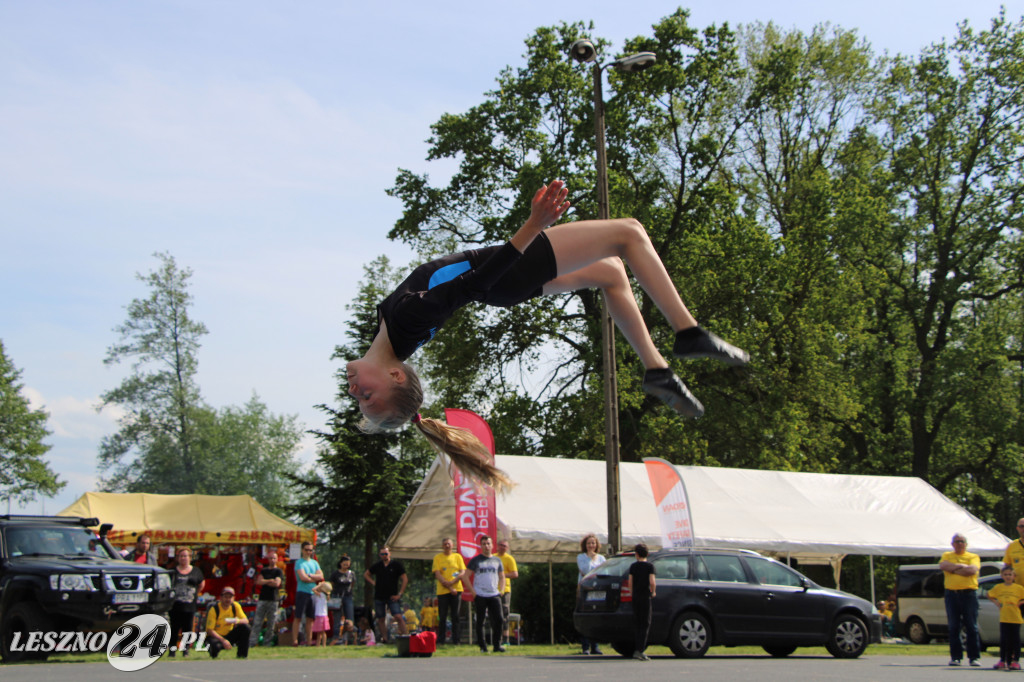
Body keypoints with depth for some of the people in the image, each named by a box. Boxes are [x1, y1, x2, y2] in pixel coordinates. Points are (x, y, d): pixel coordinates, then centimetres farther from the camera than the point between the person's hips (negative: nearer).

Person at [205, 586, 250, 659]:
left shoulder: (235, 606, -3)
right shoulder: (214, 609, -17)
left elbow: (246, 621, -8)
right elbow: (209, 630, -20)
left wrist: (237, 621, -32)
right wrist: (223, 640, -31)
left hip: (229, 635, 5)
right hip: (216, 636, -5)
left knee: (245, 627, -20)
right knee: (216, 646, -39)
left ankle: (242, 655, -10)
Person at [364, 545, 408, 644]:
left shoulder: (396, 564, -1)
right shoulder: (377, 565, 8)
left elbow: (405, 579, 0)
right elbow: (366, 574, 23)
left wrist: (399, 594, -6)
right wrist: (373, 583, 6)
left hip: (392, 597, -4)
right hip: (379, 597, 4)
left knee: (398, 617, -16)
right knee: (381, 619, 5)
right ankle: (384, 639, 13)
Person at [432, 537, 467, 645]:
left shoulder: (457, 556, 11)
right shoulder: (437, 557, 6)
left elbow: (463, 572, 3)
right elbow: (437, 574, -3)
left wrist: (453, 582, -15)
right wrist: (449, 587, -12)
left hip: (456, 590, 1)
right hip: (443, 591, -1)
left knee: (455, 616, 1)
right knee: (442, 617, -1)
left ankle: (455, 640, 4)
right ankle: (441, 640, 4)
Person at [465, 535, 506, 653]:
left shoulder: (497, 560, 14)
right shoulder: (475, 560, 3)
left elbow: (502, 577, 23)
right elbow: (466, 576, 2)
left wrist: (501, 591, 7)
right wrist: (473, 592, -6)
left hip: (494, 595, 2)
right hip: (480, 595, -2)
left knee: (498, 619, -6)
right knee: (480, 622, 1)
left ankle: (497, 645, 2)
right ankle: (483, 647, 8)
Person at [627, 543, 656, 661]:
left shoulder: (633, 566, 4)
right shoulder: (650, 566, -5)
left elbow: (630, 582, 1)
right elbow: (652, 582, -13)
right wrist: (653, 592, 4)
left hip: (635, 597, 4)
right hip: (645, 597, -3)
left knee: (636, 624, 11)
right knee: (645, 624, -1)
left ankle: (637, 650, 10)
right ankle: (640, 650, -10)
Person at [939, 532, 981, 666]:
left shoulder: (973, 557, 9)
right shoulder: (947, 556, 15)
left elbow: (972, 570, -11)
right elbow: (943, 565, -7)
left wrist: (953, 569, -6)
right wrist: (962, 566, -8)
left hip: (969, 594, -2)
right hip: (951, 594, 2)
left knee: (972, 627, -3)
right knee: (953, 627, 1)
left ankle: (974, 657, 0)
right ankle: (955, 657, 5)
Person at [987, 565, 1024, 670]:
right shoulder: (998, 587, 6)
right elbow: (990, 595, 19)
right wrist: (995, 602, 5)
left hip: (1015, 619, -2)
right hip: (1003, 618, 2)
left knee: (1015, 640, 2)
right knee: (1003, 640, 2)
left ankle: (1016, 661, 8)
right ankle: (1002, 661, 6)